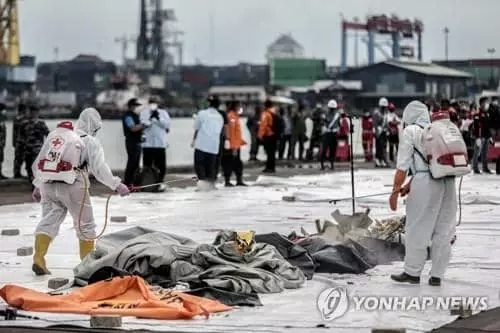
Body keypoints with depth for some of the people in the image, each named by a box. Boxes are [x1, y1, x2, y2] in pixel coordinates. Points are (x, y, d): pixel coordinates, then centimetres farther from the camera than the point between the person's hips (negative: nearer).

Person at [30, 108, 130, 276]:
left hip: (48, 185, 5)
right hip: (71, 186, -5)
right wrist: (117, 185, -4)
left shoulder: (54, 135, 18)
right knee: (85, 224, 11)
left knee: (48, 220, 8)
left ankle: (38, 259, -9)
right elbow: (99, 168, -9)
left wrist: (38, 186, 31)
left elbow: (38, 164, 21)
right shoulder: (89, 141, 0)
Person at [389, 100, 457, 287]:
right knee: (443, 230, 9)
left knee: (417, 229, 6)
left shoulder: (410, 132, 1)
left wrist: (395, 191, -1)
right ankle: (436, 275, 14)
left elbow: (403, 166, -5)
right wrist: (409, 186, 26)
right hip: (448, 181, 6)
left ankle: (412, 272, 13)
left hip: (426, 182, -6)